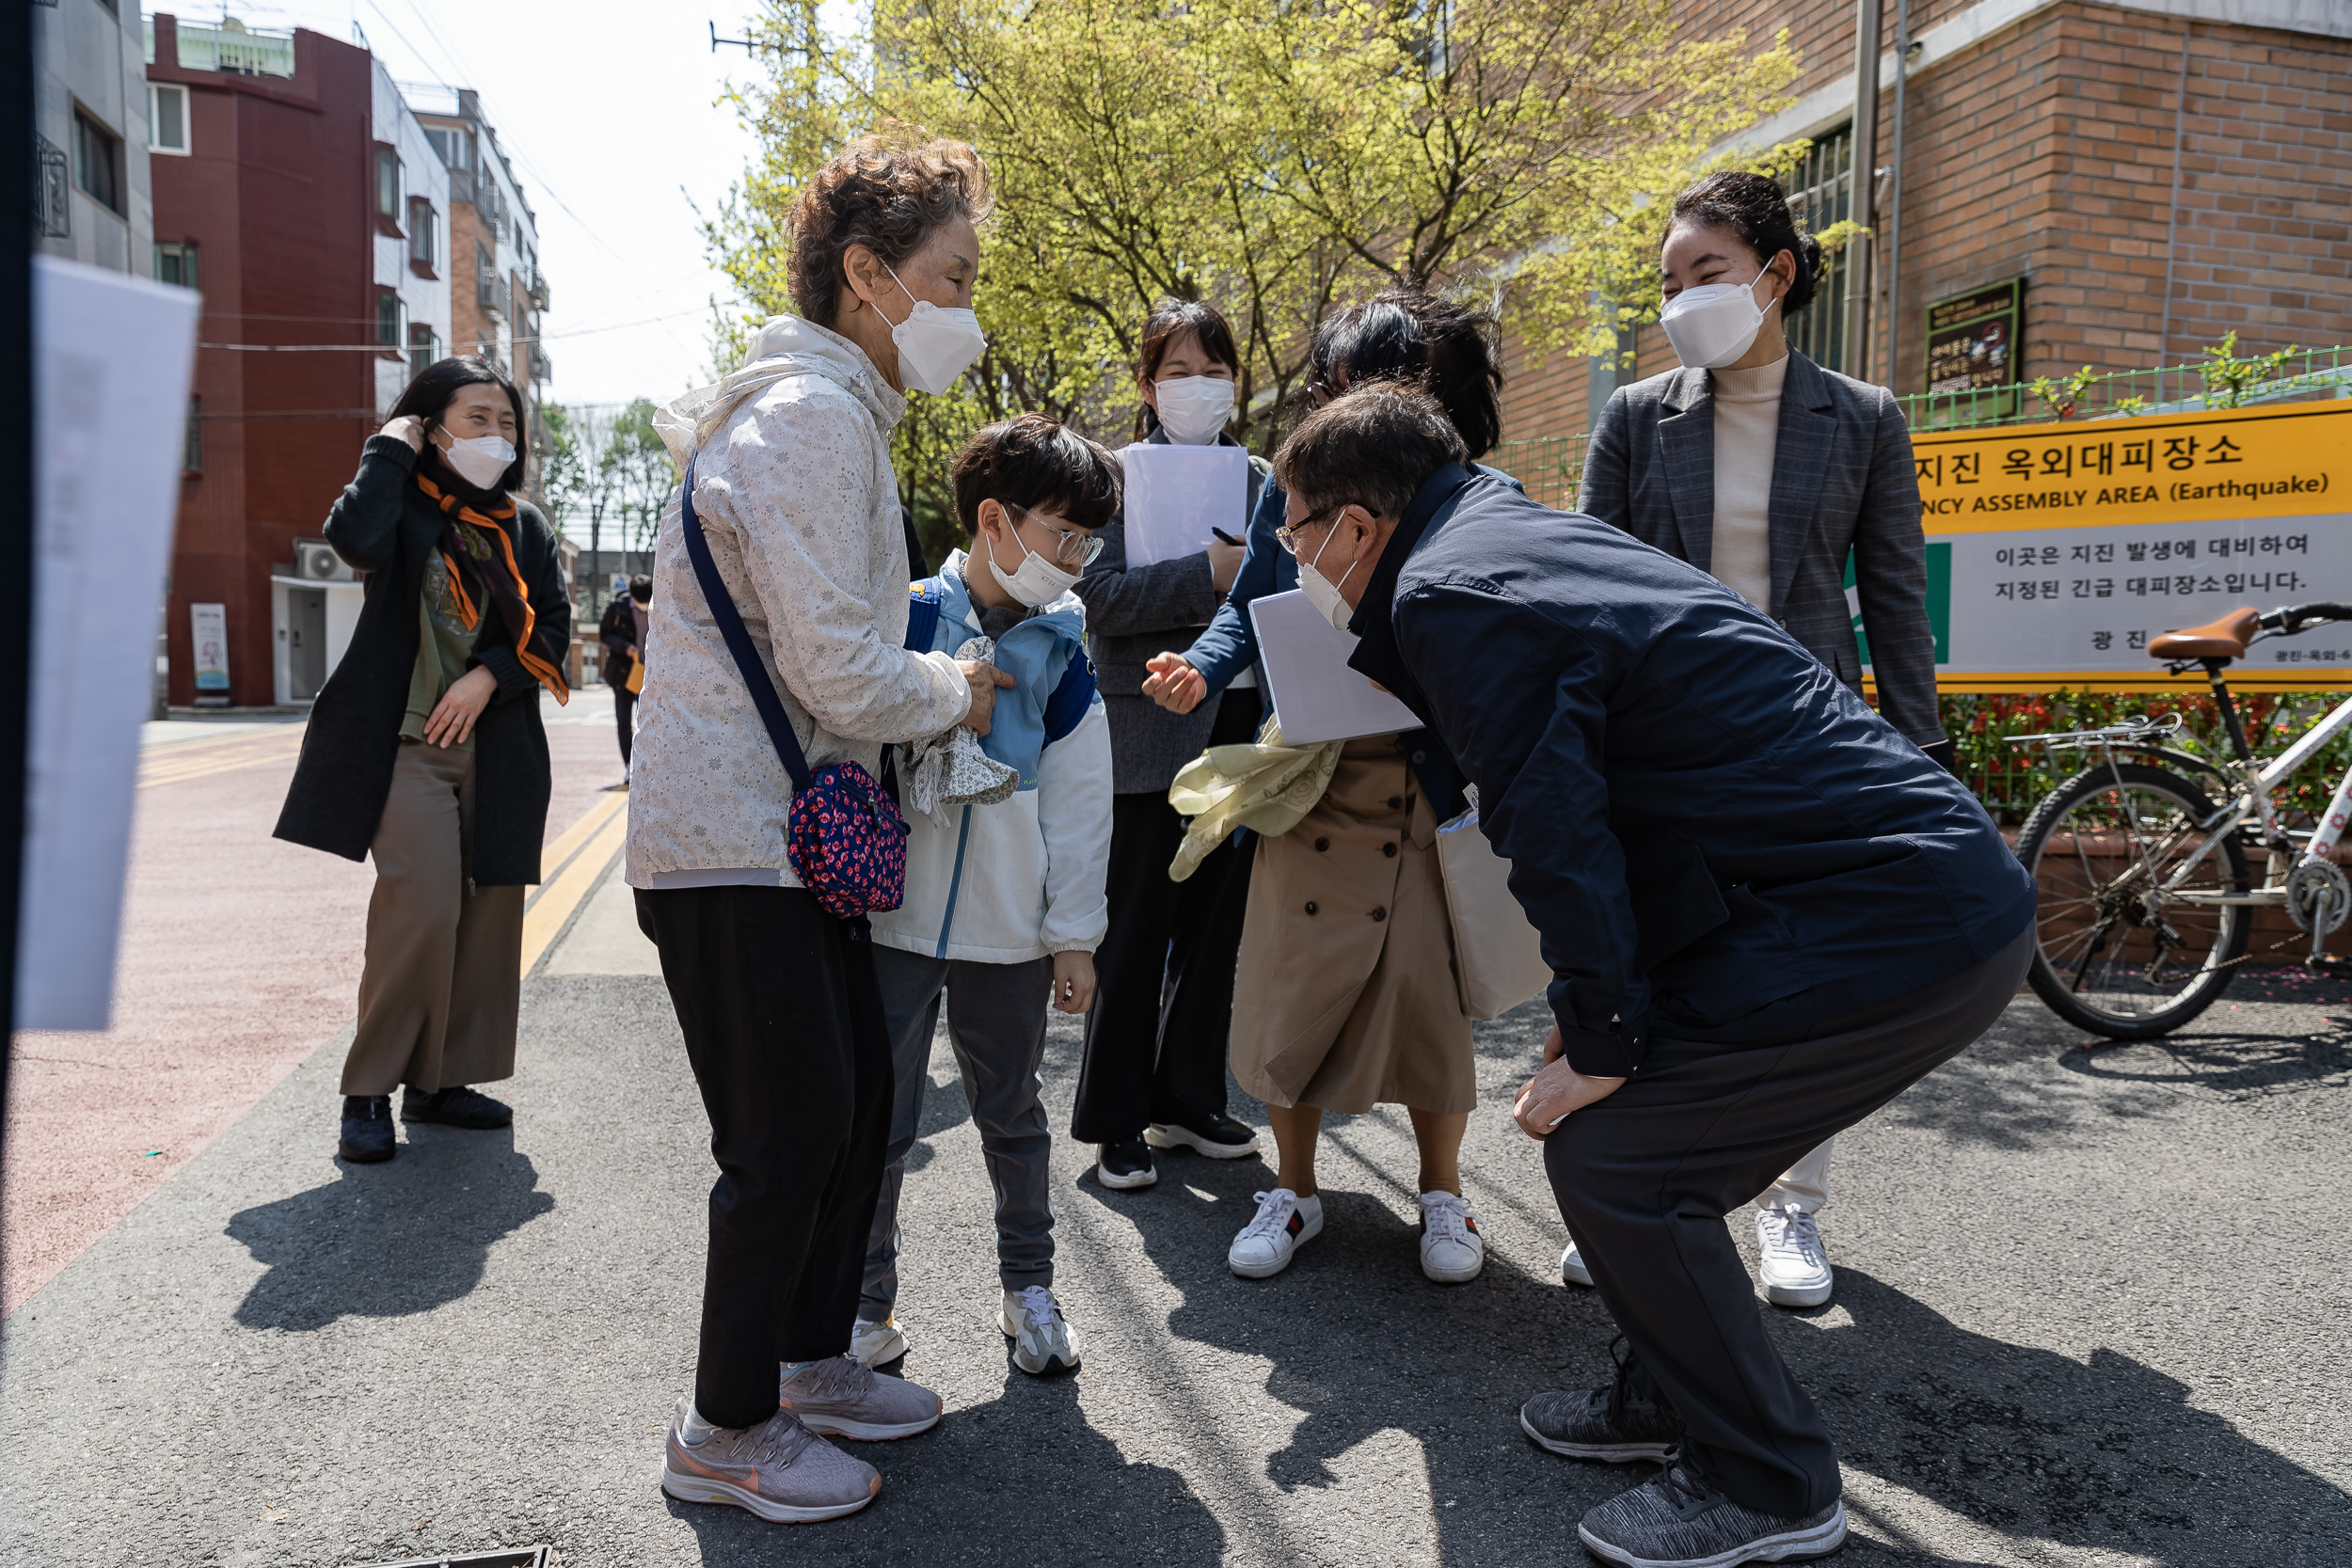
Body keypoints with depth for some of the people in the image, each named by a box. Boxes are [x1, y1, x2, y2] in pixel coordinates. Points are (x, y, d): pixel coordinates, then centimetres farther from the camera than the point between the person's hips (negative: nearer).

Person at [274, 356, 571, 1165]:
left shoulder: (525, 525, 13)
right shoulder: (403, 506, 1)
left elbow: (554, 624, 6)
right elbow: (354, 537, -22)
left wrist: (488, 676, -9)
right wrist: (389, 449, -9)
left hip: (496, 747, 5)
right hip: (409, 743, -5)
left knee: (490, 917, 5)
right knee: (422, 911, -15)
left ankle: (443, 1079, 18)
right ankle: (369, 1091, 0)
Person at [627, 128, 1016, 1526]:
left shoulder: (834, 411, 19)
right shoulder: (813, 416, -17)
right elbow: (840, 674, -21)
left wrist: (932, 669, 12)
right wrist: (957, 693, -4)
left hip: (794, 828, 10)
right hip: (735, 839, -10)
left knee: (857, 1094, 16)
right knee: (792, 1132, -2)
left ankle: (813, 1359, 33)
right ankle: (727, 1432, 16)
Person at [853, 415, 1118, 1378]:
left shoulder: (1063, 649, 3)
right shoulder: (906, 619, -5)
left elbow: (1080, 800, 4)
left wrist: (1075, 934, 3)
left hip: (1009, 931, 2)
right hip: (896, 915, -2)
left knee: (1013, 1116, 15)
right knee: (880, 1118, 5)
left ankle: (1029, 1286, 32)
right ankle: (867, 1301, 22)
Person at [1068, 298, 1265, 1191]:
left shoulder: (1259, 481, 14)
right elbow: (1102, 595, -14)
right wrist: (1210, 575, -23)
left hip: (1236, 730, 5)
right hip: (1148, 732, -5)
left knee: (1214, 930, 11)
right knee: (1135, 934, 2)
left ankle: (1189, 1103, 25)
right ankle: (1114, 1123, 14)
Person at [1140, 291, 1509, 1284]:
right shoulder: (1293, 491, 2)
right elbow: (1250, 608, 12)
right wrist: (1201, 668, -7)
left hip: (1433, 796, -2)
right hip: (1310, 789, 2)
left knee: (1430, 989, 4)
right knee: (1291, 985, 7)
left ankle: (1442, 1192, 28)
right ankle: (1294, 1190, 28)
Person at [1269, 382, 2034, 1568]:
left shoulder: (1447, 594, -12)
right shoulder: (1527, 530, 18)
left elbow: (1555, 827, -18)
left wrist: (1602, 1043, -7)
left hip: (1886, 925, -10)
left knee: (1607, 1148, -3)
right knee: (1650, 1116, 17)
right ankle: (1671, 1398, 33)